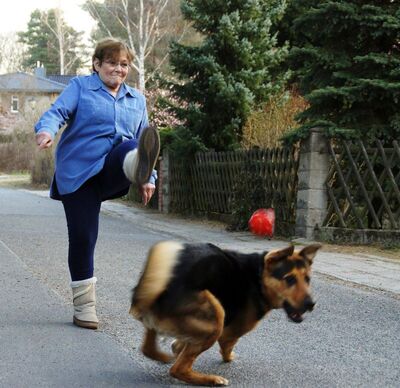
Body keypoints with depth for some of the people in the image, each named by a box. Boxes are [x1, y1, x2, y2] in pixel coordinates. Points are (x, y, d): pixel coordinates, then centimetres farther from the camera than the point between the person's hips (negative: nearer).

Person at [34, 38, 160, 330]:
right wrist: (46, 130, -32)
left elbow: (142, 140, 21)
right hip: (78, 174, -2)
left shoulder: (137, 99, 17)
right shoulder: (80, 86, 5)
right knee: (82, 237, -6)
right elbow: (58, 111, -10)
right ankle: (84, 307, 6)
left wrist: (148, 177, 13)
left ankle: (139, 168, -68)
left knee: (131, 149, -30)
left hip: (111, 173, 2)